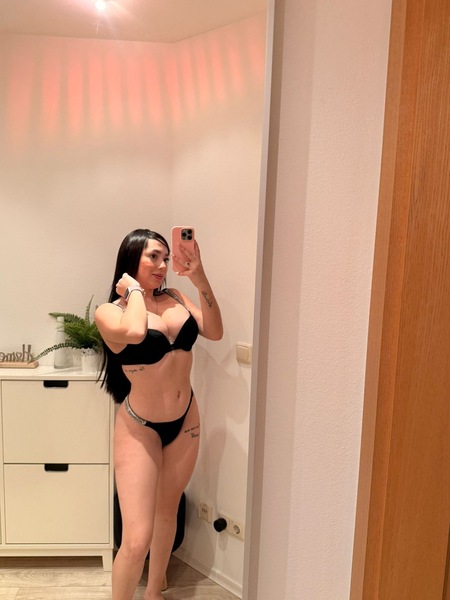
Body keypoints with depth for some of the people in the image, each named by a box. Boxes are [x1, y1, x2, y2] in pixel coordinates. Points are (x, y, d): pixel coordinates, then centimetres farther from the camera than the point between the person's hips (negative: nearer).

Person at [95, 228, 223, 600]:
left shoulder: (176, 299, 0)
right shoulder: (109, 312, -13)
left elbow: (215, 332, -11)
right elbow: (134, 332, -35)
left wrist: (199, 277, -17)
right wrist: (134, 292, -17)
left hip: (186, 420, 5)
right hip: (140, 427, -5)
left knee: (168, 510, 22)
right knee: (137, 538, -7)